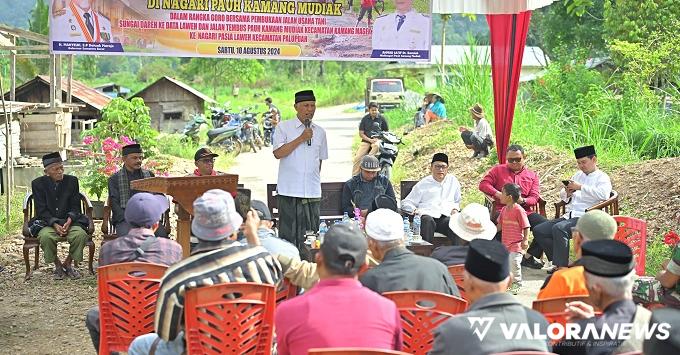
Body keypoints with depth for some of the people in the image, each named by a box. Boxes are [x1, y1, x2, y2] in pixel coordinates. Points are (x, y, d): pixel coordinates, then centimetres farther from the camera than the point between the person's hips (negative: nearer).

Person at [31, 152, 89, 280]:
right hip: (47, 223, -1)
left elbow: (75, 206, 5)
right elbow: (41, 210, -6)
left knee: (81, 234, -29)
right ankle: (57, 265, -8)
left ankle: (67, 263, -3)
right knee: (45, 236, -34)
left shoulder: (72, 181, 5)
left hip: (69, 221, 2)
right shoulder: (38, 183, -1)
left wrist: (69, 220, -15)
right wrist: (54, 224, -21)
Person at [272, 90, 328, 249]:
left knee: (310, 233, 6)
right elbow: (278, 153, -11)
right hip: (289, 190, -3)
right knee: (288, 233, -1)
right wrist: (301, 138, -11)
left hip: (312, 191, 4)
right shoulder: (284, 127, 0)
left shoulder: (320, 132, 12)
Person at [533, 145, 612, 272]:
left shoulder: (602, 178, 3)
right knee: (538, 230, -7)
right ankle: (558, 261, 0)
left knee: (559, 229, -34)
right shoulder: (578, 175, 25)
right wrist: (567, 193, 4)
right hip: (568, 217, 8)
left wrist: (580, 187, -18)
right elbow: (562, 196, 29)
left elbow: (603, 194, -19)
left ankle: (561, 266, -26)